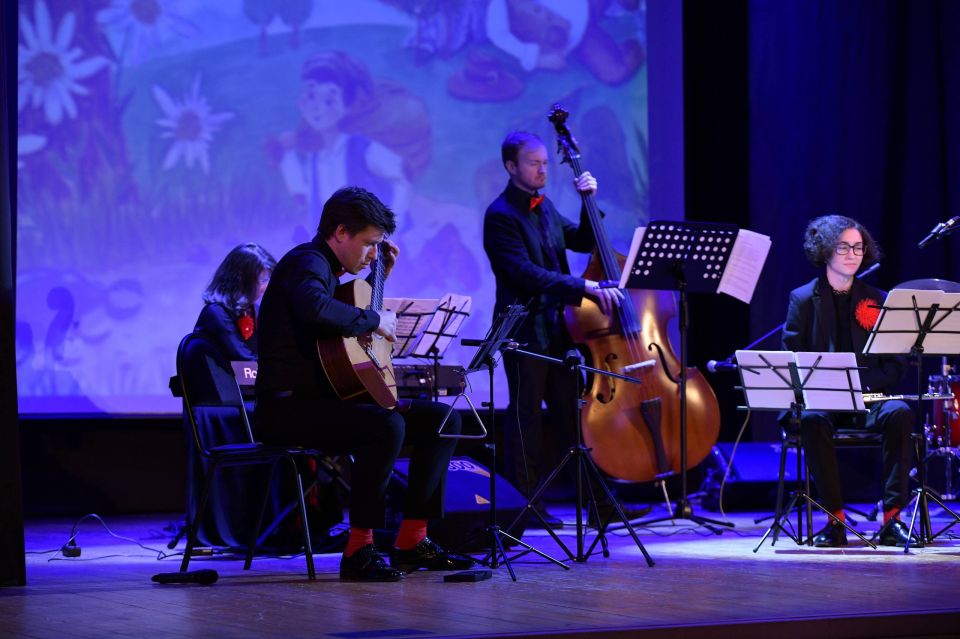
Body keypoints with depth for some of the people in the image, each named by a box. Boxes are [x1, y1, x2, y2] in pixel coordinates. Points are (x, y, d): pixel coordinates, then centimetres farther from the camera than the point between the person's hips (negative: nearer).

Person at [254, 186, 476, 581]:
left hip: (324, 398, 11)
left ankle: (412, 541, 3)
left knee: (442, 420, 5)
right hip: (288, 406, -11)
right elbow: (315, 308, -37)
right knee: (386, 426, -36)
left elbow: (347, 324, 35)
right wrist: (373, 319, -23)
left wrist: (380, 276, 24)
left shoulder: (327, 268, 19)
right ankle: (359, 550, -27)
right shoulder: (307, 262, -13)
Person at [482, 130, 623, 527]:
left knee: (569, 416, 10)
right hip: (524, 331, -8)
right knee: (526, 417, -1)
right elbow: (526, 272, -24)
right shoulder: (501, 216, -13)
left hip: (556, 328, 8)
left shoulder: (544, 207, 14)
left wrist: (589, 201, 4)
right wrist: (585, 287, -29)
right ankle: (525, 504, 5)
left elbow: (582, 242, 20)